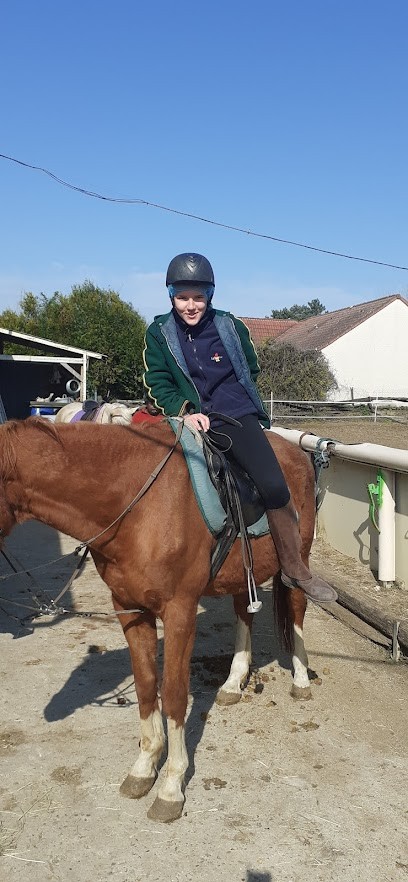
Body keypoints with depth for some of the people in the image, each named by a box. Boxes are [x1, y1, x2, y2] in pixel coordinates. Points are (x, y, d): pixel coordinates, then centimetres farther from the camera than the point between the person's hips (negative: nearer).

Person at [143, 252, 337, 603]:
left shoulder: (231, 326, 4)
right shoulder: (159, 332, 3)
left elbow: (251, 371, 17)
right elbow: (157, 383, -1)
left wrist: (228, 400, 8)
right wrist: (185, 410, -16)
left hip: (236, 417, -1)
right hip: (189, 419, 1)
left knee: (274, 486, -19)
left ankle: (295, 569, -3)